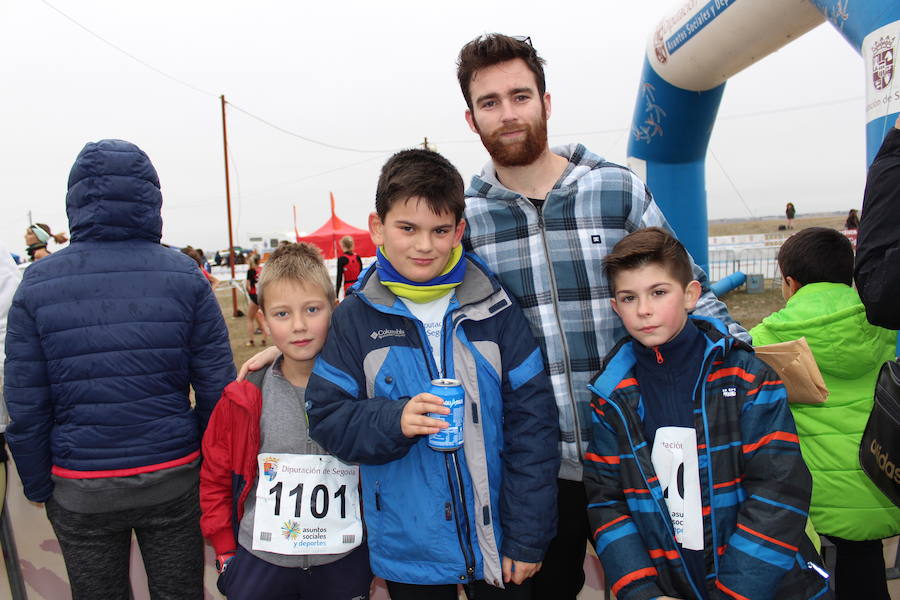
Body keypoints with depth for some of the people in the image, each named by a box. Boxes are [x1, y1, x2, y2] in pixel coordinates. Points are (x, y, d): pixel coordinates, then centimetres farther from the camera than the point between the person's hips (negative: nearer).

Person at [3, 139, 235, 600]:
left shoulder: (37, 283, -8)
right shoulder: (185, 276, -9)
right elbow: (216, 388, -10)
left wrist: (39, 488, 7)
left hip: (81, 492, 1)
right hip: (174, 482, 0)